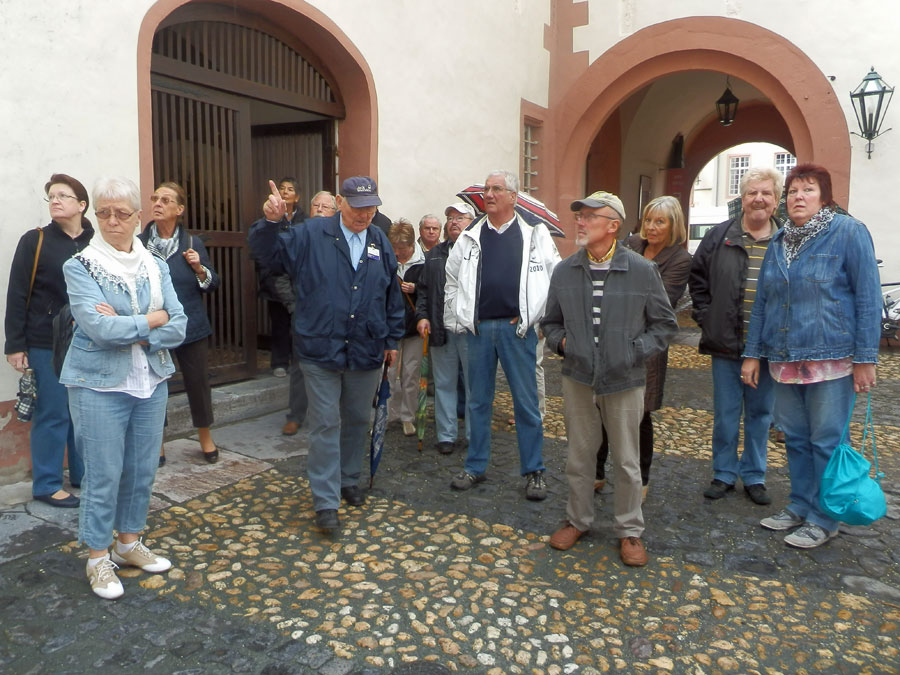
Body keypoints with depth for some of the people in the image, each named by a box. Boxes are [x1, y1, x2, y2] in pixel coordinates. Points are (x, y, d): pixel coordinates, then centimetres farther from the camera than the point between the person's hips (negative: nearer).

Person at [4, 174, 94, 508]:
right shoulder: (35, 241, -3)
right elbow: (17, 296, -5)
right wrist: (15, 345, -9)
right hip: (47, 345, -3)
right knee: (53, 413, 1)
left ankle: (84, 474, 26)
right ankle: (46, 484, 16)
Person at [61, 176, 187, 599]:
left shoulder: (156, 267, 5)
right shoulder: (80, 267, -7)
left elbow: (179, 327, -4)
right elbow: (100, 328, -20)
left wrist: (126, 330, -15)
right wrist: (152, 320, -10)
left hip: (152, 383, 4)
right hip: (100, 385, -4)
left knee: (142, 469, 13)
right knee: (104, 474, 3)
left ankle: (129, 542, 32)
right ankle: (98, 557, 22)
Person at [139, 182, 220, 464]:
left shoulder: (192, 243, 2)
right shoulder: (138, 243, -1)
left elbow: (213, 284, 4)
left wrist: (199, 268, -14)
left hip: (191, 327, 1)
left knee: (198, 382, 8)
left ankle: (205, 438, 28)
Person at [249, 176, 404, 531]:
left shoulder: (380, 243, 8)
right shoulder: (311, 235, -3)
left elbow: (393, 295, 13)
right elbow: (268, 252, -6)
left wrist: (392, 339, 14)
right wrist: (270, 222, -25)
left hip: (367, 352, 4)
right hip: (321, 351, -4)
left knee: (358, 420, 17)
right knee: (325, 425, 0)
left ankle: (349, 480, 36)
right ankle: (325, 502, 8)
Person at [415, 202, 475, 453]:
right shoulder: (435, 254, 17)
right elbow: (423, 289, 18)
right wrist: (422, 315, 5)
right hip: (440, 329, 4)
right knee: (444, 384, 9)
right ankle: (446, 435, 19)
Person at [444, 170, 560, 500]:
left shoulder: (535, 235, 1)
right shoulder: (470, 237, 7)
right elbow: (452, 282, 15)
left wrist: (540, 318, 0)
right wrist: (454, 321, 12)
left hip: (517, 328, -2)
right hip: (478, 328, 3)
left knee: (526, 402, 4)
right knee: (478, 401, 11)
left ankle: (534, 471, 17)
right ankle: (475, 467, 24)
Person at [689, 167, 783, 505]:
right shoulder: (719, 237, 1)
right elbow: (698, 279, 7)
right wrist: (706, 318, 0)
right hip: (726, 344, 0)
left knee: (760, 413, 12)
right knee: (725, 413, 9)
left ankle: (754, 476, 27)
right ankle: (724, 474, 24)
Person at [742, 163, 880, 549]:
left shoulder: (848, 232, -5)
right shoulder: (778, 243, 12)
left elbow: (868, 297, -8)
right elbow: (762, 302, 14)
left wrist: (865, 358, -12)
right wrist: (753, 354, 11)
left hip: (832, 358, -6)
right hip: (785, 358, 6)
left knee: (826, 441, 3)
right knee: (795, 437, 14)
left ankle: (823, 519, 16)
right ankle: (800, 506, 29)